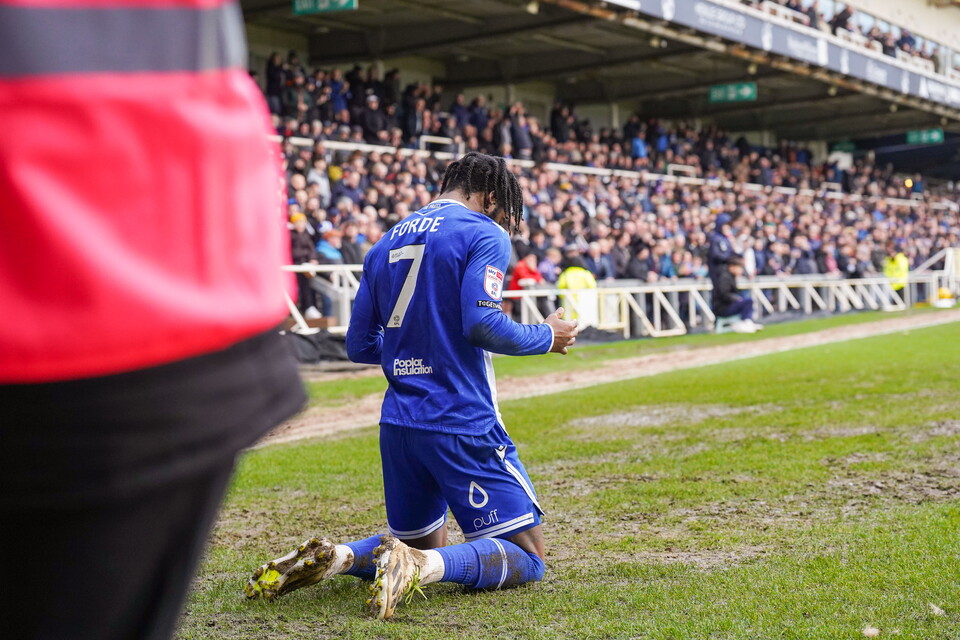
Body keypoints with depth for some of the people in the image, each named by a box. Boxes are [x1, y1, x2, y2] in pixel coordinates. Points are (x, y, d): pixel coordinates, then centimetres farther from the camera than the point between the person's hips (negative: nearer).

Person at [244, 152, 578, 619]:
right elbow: (482, 323, -20)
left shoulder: (387, 244, 15)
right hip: (462, 424, -7)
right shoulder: (484, 234, -5)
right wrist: (547, 337, -2)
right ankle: (420, 566, -24)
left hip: (398, 424, 7)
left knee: (422, 545, 25)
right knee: (526, 558, 2)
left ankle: (333, 557, -2)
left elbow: (359, 346, 17)